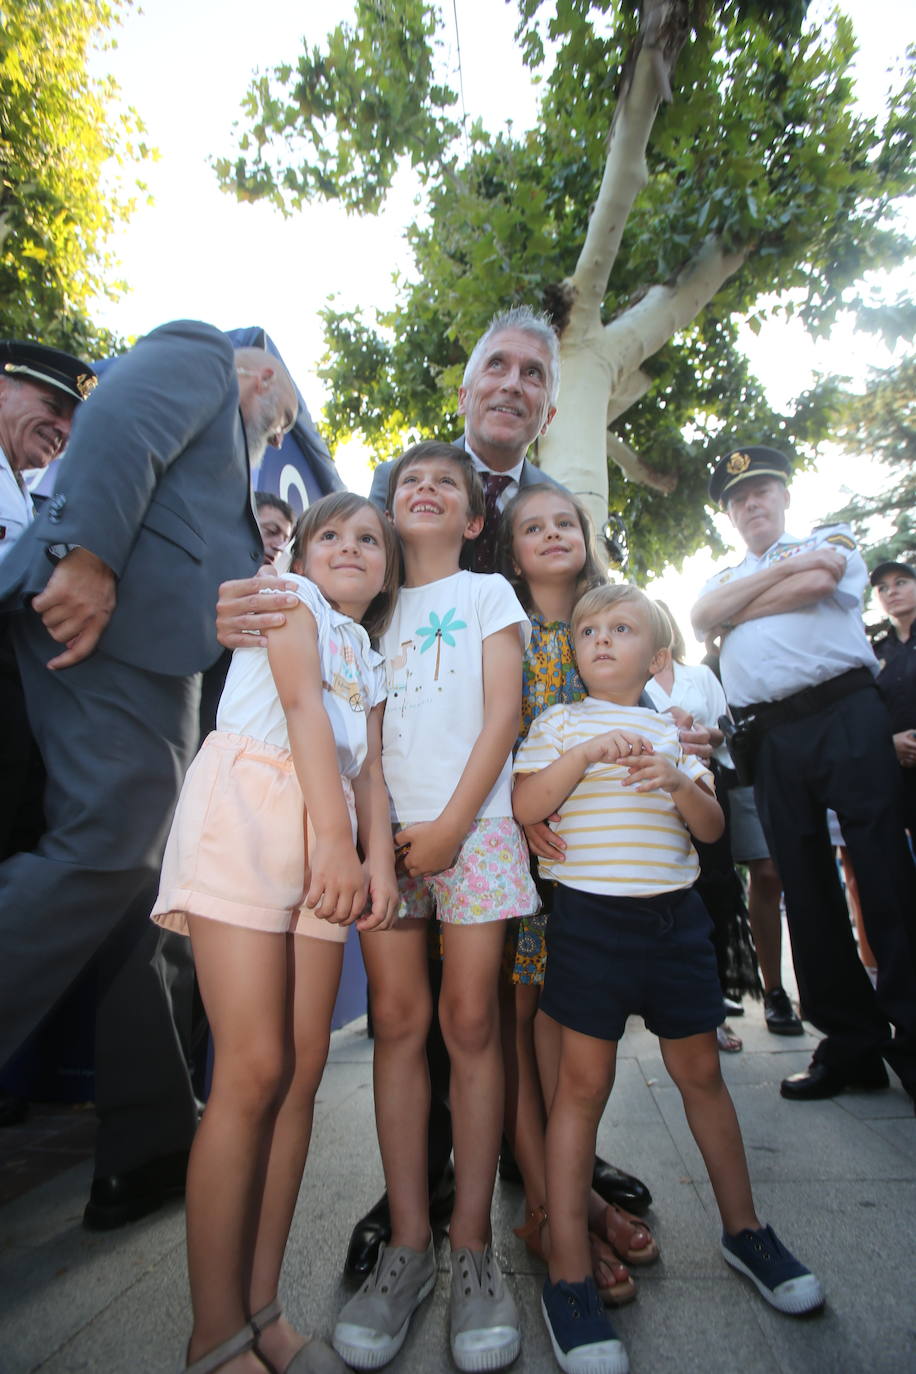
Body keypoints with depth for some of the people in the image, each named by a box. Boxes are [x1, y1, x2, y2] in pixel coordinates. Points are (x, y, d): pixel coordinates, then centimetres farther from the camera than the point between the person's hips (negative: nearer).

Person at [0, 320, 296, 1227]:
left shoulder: (219, 441, 36)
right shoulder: (200, 353, 13)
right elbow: (117, 422, -9)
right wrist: (89, 559, -20)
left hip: (150, 649, 9)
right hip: (110, 615, -9)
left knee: (132, 879, 5)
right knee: (104, 852, -14)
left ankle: (150, 1146, 13)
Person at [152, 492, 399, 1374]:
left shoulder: (369, 659, 26)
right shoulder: (289, 597, 9)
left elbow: (370, 769, 14)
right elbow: (301, 703, -7)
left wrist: (379, 859, -4)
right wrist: (334, 836, -18)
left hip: (325, 833, 6)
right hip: (248, 809, -6)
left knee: (303, 1069, 4)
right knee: (254, 1069, -8)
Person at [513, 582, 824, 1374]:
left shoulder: (669, 732, 11)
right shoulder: (560, 723, 1)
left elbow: (712, 828, 6)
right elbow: (524, 807, -10)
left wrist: (679, 782, -13)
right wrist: (585, 754, -20)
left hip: (675, 915, 4)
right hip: (591, 915, -3)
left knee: (700, 1071, 16)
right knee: (584, 1080, 1)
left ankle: (744, 1228, 38)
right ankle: (569, 1275, 15)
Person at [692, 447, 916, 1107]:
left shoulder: (831, 539, 16)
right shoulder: (723, 577, 25)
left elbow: (817, 583, -8)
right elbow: (702, 619, 2)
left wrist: (738, 610, 4)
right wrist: (784, 567, 0)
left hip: (846, 713, -3)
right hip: (771, 738, 4)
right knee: (807, 889, 5)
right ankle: (852, 1044, 16)